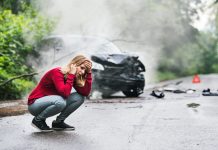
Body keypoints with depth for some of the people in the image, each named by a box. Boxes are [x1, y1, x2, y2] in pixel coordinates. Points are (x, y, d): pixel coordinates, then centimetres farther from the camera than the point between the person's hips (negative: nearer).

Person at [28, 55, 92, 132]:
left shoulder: (73, 76, -1)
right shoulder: (57, 72, -23)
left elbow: (85, 93, -12)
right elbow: (64, 93, -36)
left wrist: (89, 73, -15)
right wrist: (71, 75, -30)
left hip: (50, 103, 7)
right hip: (35, 104, -7)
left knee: (79, 97, -10)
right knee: (60, 101, -37)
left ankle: (58, 122, 3)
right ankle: (38, 120, -10)